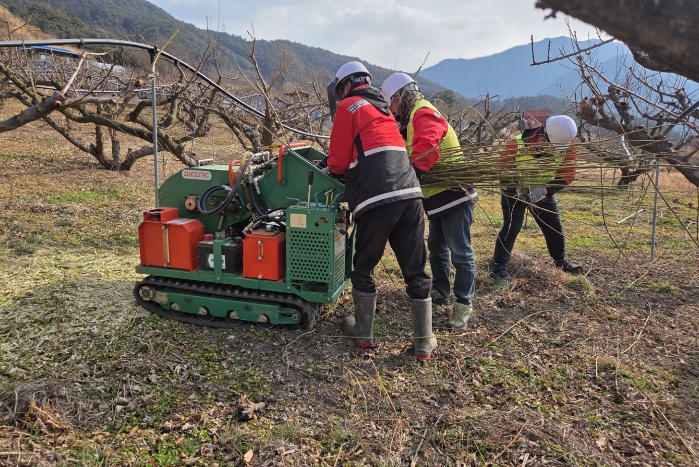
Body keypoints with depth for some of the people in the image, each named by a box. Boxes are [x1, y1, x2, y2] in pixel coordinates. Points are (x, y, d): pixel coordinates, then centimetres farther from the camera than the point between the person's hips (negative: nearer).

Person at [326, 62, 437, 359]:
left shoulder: (347, 106, 6)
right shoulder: (382, 108, 28)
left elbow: (339, 163, 3)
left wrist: (332, 166, 24)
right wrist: (350, 167, 30)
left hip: (377, 200, -6)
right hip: (410, 195, 6)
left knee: (363, 268, 12)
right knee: (416, 271, 9)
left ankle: (363, 332, 24)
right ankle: (424, 341, 17)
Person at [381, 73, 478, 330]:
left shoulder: (424, 113, -15)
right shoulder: (411, 120, 18)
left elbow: (426, 146, -33)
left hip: (454, 194, -11)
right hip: (437, 196, 11)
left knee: (460, 251, -3)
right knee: (436, 247, 20)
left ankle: (464, 305, 6)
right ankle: (440, 292, 35)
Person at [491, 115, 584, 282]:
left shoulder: (566, 146, -21)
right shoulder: (517, 145, -31)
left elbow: (567, 174, -19)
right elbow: (502, 169, -21)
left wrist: (544, 190, -33)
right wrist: (517, 189, -35)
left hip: (543, 191, 4)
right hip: (514, 190, -4)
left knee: (554, 226, 9)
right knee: (511, 226, -13)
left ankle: (560, 261, 30)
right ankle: (499, 267, -5)